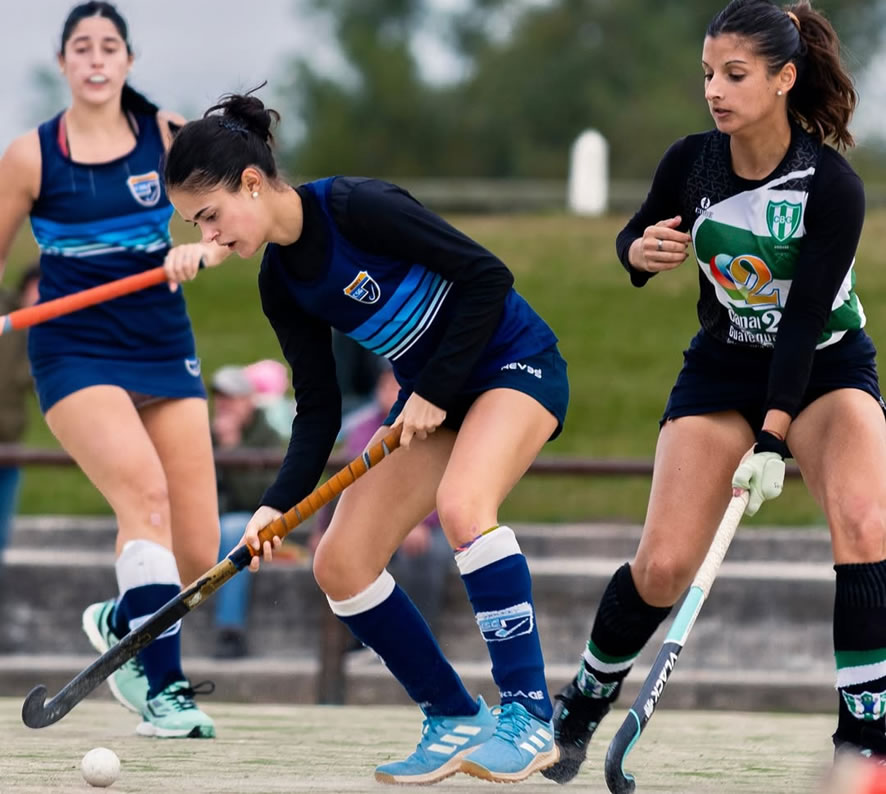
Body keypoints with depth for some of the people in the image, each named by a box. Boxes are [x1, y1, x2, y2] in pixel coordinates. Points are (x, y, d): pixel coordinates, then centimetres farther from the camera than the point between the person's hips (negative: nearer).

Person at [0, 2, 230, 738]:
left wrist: (201, 248, -23)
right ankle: (163, 690, -31)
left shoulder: (165, 135, 4)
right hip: (75, 354, -3)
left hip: (165, 352, 3)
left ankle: (119, 622, 32)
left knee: (199, 557, -1)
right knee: (144, 491, -29)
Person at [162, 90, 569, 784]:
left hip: (515, 364, -8)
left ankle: (529, 717, -29)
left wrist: (436, 390, -19)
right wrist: (278, 507, -10)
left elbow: (487, 276, -22)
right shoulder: (281, 284, 0)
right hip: (430, 400, 8)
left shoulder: (356, 207, -24)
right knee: (340, 566, -1)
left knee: (462, 505, -35)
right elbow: (319, 410, 3)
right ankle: (456, 721, 10)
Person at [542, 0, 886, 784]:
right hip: (723, 367, 2)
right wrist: (640, 250, -19)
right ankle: (581, 705, 17)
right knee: (663, 565, -9)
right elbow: (634, 235, 6)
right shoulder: (692, 162, -13)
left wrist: (773, 440, -32)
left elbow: (804, 321, -26)